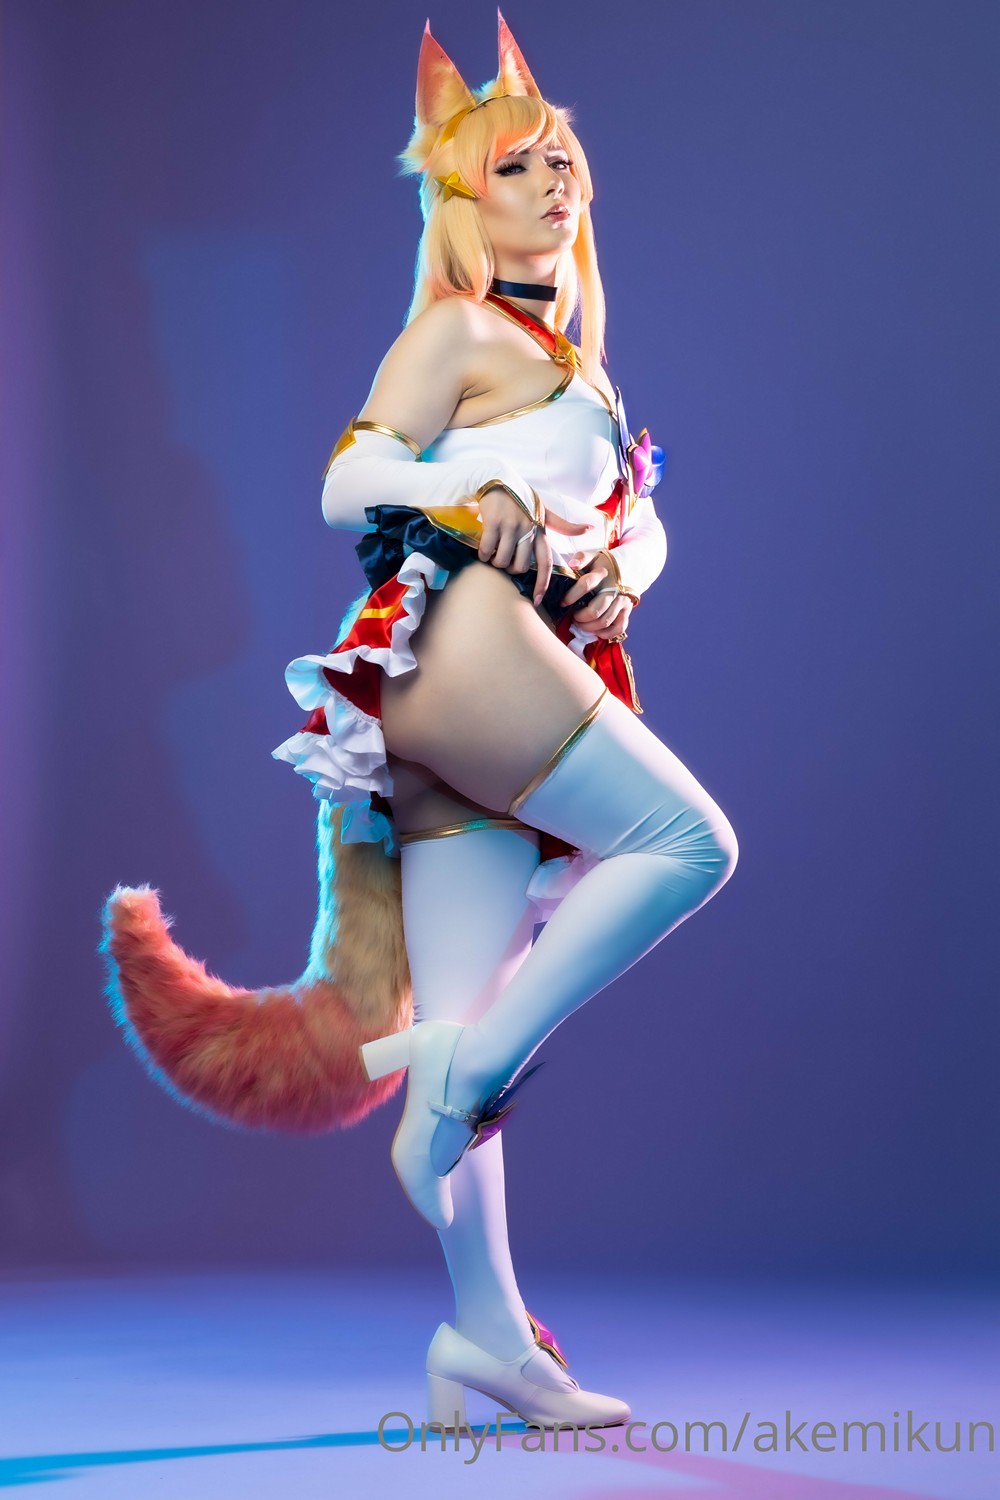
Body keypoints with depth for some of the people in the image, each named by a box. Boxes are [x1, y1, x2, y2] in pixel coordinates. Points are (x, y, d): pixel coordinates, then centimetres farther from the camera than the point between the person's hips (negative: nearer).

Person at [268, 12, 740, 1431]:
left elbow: (646, 518, 21)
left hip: (477, 712, 7)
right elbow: (346, 485, -5)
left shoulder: (568, 358, 28)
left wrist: (621, 567, -2)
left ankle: (484, 1332, 5)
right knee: (689, 841, -16)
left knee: (476, 1034, 3)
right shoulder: (457, 328, 5)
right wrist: (479, 501, -21)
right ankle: (460, 1062, -15)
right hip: (462, 637, -7)